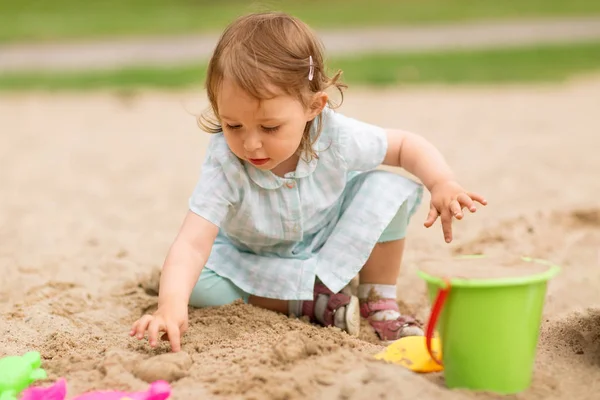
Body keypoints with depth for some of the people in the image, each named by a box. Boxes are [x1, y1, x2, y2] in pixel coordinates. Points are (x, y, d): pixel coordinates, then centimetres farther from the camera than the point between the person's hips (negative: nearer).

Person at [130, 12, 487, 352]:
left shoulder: (335, 137, -28)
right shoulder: (225, 166, -35)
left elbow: (407, 145, -11)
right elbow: (192, 243, -44)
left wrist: (442, 183, -31)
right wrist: (171, 304, -62)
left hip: (332, 246, 1)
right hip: (253, 260, -1)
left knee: (386, 189, -24)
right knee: (196, 282, -31)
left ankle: (380, 303, -13)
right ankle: (313, 302, -23)